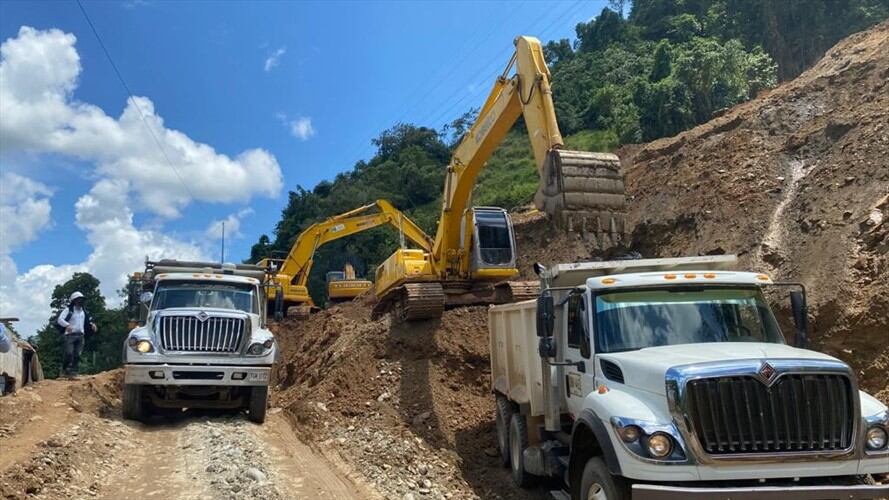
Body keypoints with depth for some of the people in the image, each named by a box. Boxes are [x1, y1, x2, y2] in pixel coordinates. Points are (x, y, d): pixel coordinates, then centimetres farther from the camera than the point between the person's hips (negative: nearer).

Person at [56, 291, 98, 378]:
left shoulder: (84, 312, 17)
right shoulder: (68, 310, -2)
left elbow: (89, 320, 29)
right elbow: (60, 319, -12)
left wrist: (92, 325, 6)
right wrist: (67, 325, -30)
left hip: (80, 335, 6)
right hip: (70, 334, -6)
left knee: (77, 355, 2)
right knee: (69, 353, -13)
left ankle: (72, 371, 6)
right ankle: (64, 370, 0)